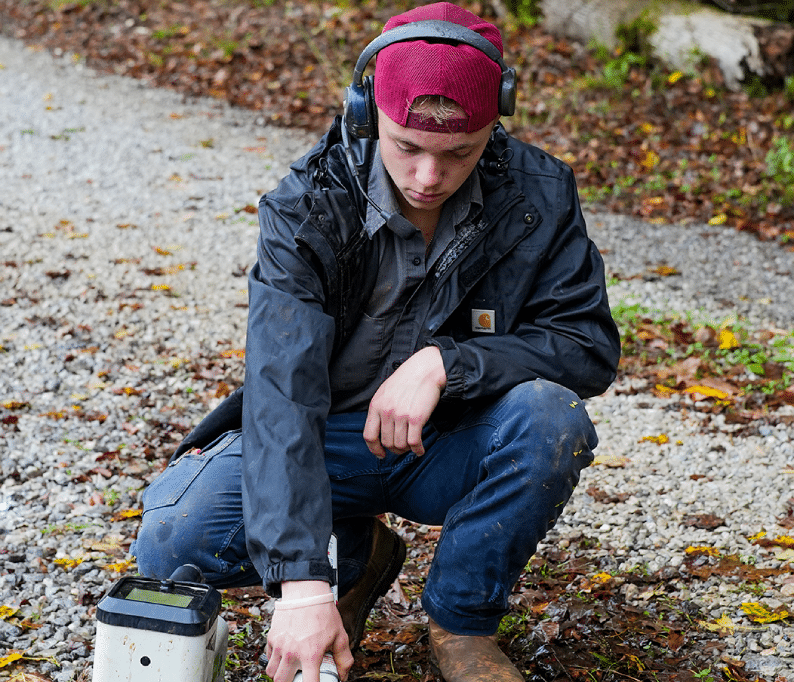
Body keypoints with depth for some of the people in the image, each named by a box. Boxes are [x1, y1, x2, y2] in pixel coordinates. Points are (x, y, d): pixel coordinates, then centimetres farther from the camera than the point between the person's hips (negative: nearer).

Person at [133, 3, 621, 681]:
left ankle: (461, 619, -8)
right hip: (329, 438, 0)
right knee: (171, 544, -23)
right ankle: (353, 555, 7)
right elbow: (280, 391, -31)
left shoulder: (538, 195, -14)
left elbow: (590, 347, -13)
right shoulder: (306, 208, -21)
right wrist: (302, 582, -42)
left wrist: (445, 362, -30)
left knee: (552, 417, -32)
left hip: (454, 446, 1)